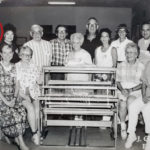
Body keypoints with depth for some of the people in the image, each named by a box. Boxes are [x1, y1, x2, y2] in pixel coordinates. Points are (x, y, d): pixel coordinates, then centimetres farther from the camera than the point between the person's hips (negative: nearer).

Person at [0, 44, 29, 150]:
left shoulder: (14, 67, 12)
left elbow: (16, 85, 8)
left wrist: (14, 98, -8)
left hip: (13, 97, 3)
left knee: (22, 112, -24)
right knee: (13, 114, -26)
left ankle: (16, 138, -9)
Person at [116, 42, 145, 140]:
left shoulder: (141, 66, 4)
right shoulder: (121, 66, 13)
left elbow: (143, 84, 1)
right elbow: (118, 81, 12)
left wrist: (131, 90, -12)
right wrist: (122, 89, -8)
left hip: (136, 92, -2)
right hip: (123, 91, 2)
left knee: (130, 101, -34)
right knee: (122, 103, -31)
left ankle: (131, 131, -22)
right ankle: (123, 127, -13)